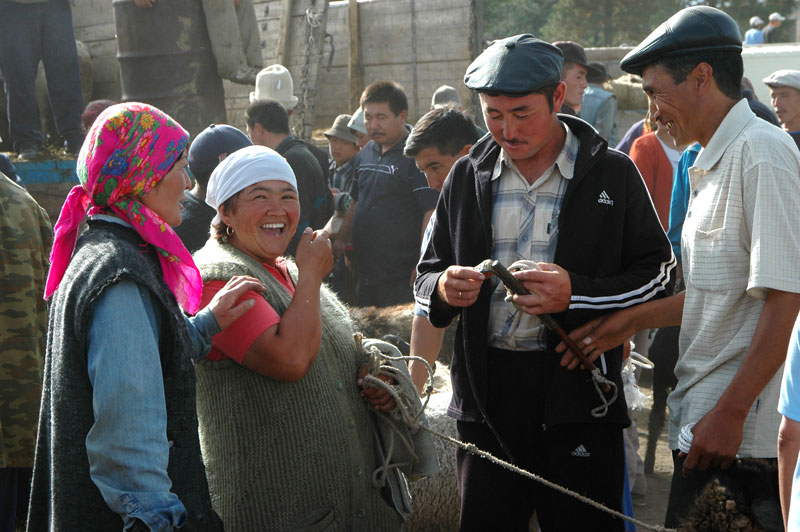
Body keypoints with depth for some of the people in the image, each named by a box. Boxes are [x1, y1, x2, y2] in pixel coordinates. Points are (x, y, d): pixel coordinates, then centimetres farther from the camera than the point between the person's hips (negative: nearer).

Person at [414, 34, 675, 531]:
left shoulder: (613, 174, 1)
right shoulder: (466, 177, 9)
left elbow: (658, 272, 1)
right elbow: (427, 276, 15)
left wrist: (577, 293, -15)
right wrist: (443, 289, -10)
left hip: (578, 390, -3)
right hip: (485, 393, 3)